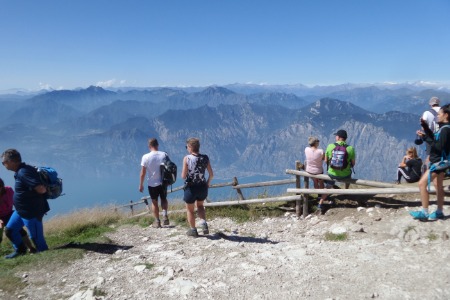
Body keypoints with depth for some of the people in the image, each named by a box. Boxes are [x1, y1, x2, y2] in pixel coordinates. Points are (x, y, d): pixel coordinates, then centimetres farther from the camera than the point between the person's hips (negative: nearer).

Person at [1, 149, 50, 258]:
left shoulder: (24, 172, -26)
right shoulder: (21, 171, 6)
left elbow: (41, 189, -33)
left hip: (32, 212, -10)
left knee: (36, 238, 2)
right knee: (9, 230, 22)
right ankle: (20, 250, 38)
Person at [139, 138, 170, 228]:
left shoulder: (146, 157, -12)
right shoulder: (164, 155, -6)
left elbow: (143, 173, -9)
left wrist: (141, 184, 3)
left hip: (152, 183, -2)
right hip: (163, 182, 2)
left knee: (154, 202, 13)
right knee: (164, 199, 21)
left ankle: (157, 221, 18)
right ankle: (165, 214, -1)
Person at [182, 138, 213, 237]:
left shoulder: (187, 158, -14)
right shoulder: (205, 158, -5)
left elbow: (183, 176, -15)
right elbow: (211, 174, -2)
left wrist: (182, 174, 8)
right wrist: (208, 183, 15)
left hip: (191, 187, -3)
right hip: (202, 187, 3)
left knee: (190, 210, 18)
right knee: (200, 206, 28)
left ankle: (193, 230, 26)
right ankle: (204, 223, 9)